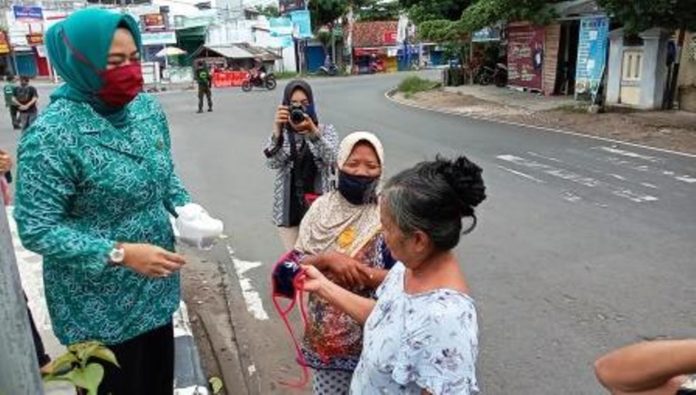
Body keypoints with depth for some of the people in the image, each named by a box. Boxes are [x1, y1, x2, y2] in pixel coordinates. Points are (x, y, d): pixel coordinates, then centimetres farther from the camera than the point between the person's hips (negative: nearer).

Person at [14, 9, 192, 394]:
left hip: (156, 285, 6)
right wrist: (120, 254, -27)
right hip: (99, 306, -6)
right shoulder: (52, 135, -23)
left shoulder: (146, 106, -3)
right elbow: (36, 229, -20)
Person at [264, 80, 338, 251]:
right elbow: (272, 163, -14)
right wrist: (277, 130, -27)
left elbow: (332, 159, -17)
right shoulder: (281, 133, 2)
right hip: (288, 208, 1)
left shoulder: (326, 130, 1)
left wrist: (313, 131, -30)